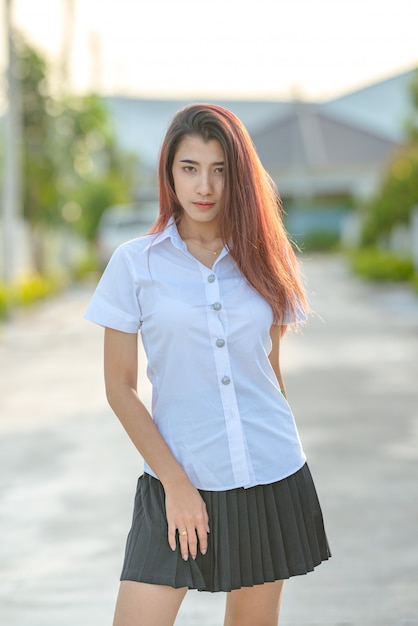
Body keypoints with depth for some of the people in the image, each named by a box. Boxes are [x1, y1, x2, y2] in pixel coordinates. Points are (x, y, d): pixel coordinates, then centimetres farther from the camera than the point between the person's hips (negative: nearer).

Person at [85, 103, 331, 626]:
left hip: (270, 479, 3)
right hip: (177, 483, -2)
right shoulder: (135, 263, -2)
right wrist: (175, 483, -8)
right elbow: (120, 388, -2)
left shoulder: (261, 260, 6)